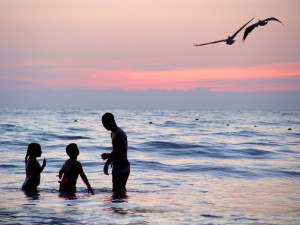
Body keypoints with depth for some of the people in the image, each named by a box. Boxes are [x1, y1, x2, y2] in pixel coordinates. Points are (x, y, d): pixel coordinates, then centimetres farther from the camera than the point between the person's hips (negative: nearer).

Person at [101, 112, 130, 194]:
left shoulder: (119, 133, -17)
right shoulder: (113, 133, 15)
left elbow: (123, 151, -25)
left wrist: (108, 156, -19)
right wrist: (107, 163, 17)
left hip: (122, 166, -11)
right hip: (117, 166, 11)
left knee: (118, 190, -11)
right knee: (116, 190, 14)